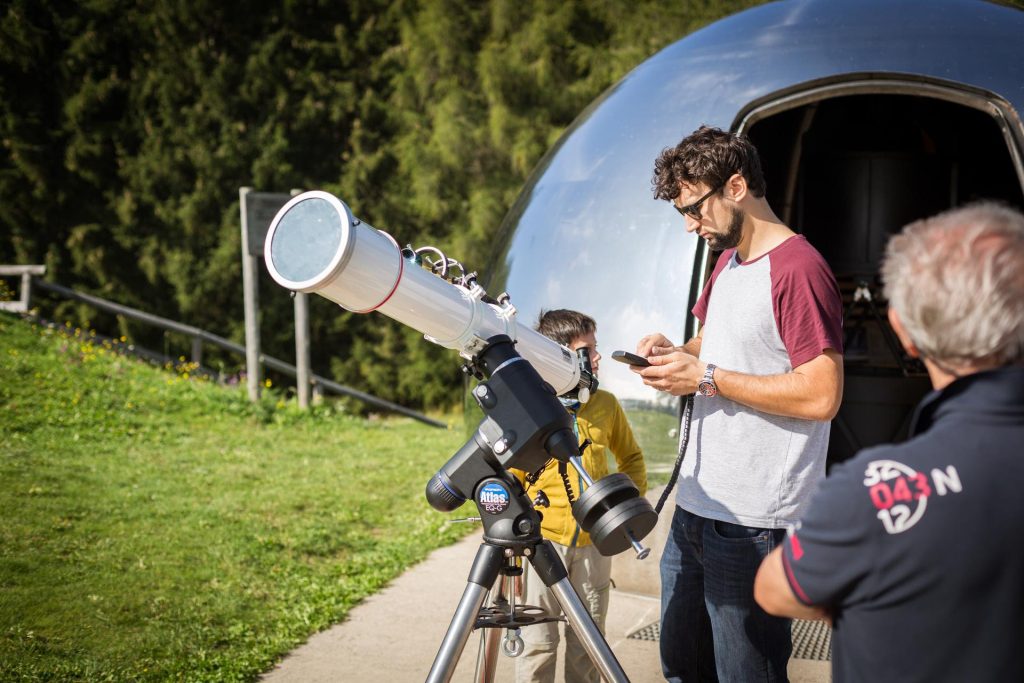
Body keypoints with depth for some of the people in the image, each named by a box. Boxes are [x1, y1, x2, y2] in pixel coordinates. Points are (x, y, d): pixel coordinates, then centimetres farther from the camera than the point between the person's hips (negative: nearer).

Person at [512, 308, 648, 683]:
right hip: (543, 539, -3)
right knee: (537, 645, -1)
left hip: (594, 541, 4)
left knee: (588, 645, 11)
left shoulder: (607, 405, 4)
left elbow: (631, 458, 20)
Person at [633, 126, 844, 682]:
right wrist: (675, 354, 5)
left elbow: (821, 395, -22)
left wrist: (706, 378, -18)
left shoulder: (797, 268, -16)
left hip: (754, 526, -9)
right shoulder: (726, 262, 14)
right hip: (696, 507, 9)